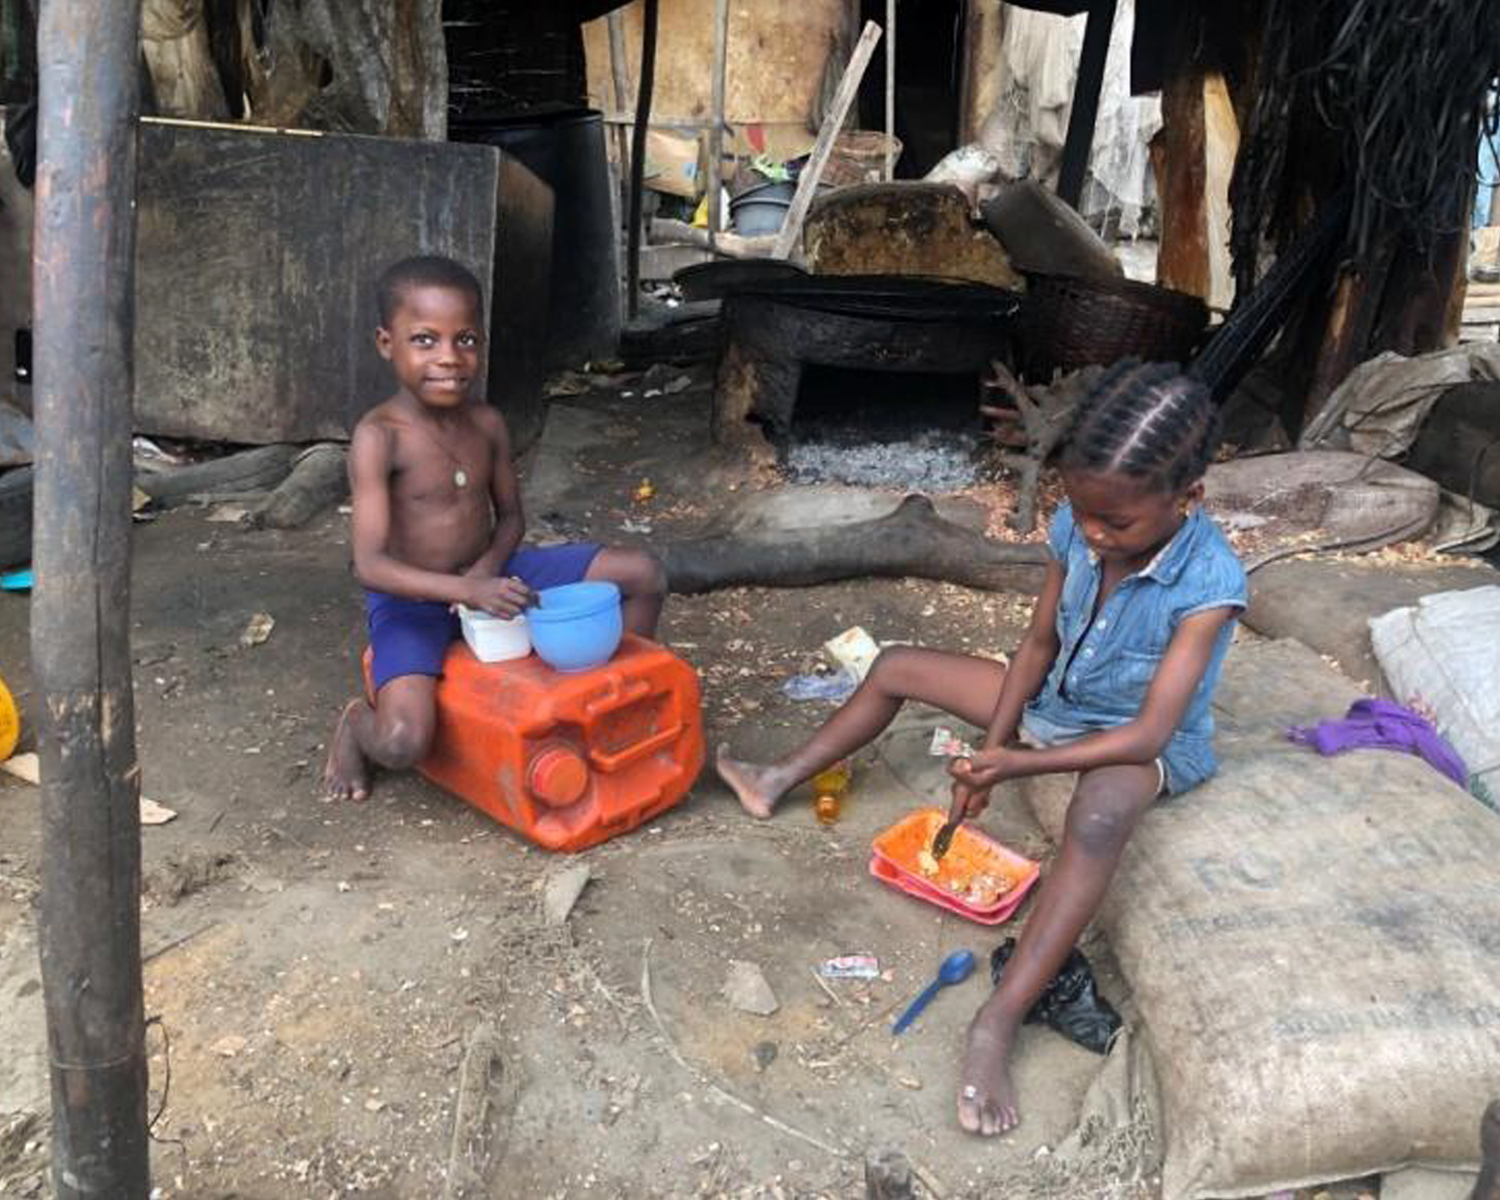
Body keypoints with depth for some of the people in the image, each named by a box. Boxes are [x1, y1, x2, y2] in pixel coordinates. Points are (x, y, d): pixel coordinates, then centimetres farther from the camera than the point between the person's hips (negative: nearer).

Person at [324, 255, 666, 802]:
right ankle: (356, 722, 8)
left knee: (644, 576, -3)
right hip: (411, 600, -5)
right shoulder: (379, 436, -20)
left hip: (487, 578, 5)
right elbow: (370, 566, -25)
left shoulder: (487, 423, -3)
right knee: (403, 742, -30)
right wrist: (467, 591, -37)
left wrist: (487, 569, -13)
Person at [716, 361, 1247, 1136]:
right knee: (897, 666, 3)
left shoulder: (1209, 583, -30)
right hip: (1054, 705, 7)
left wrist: (1021, 765, -36)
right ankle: (779, 783, 19)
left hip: (1141, 744, -6)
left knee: (1100, 812, -43)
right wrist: (992, 744, -11)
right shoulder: (1075, 529, -14)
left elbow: (1150, 733, -32)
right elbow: (1039, 643, -2)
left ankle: (996, 1025, -42)